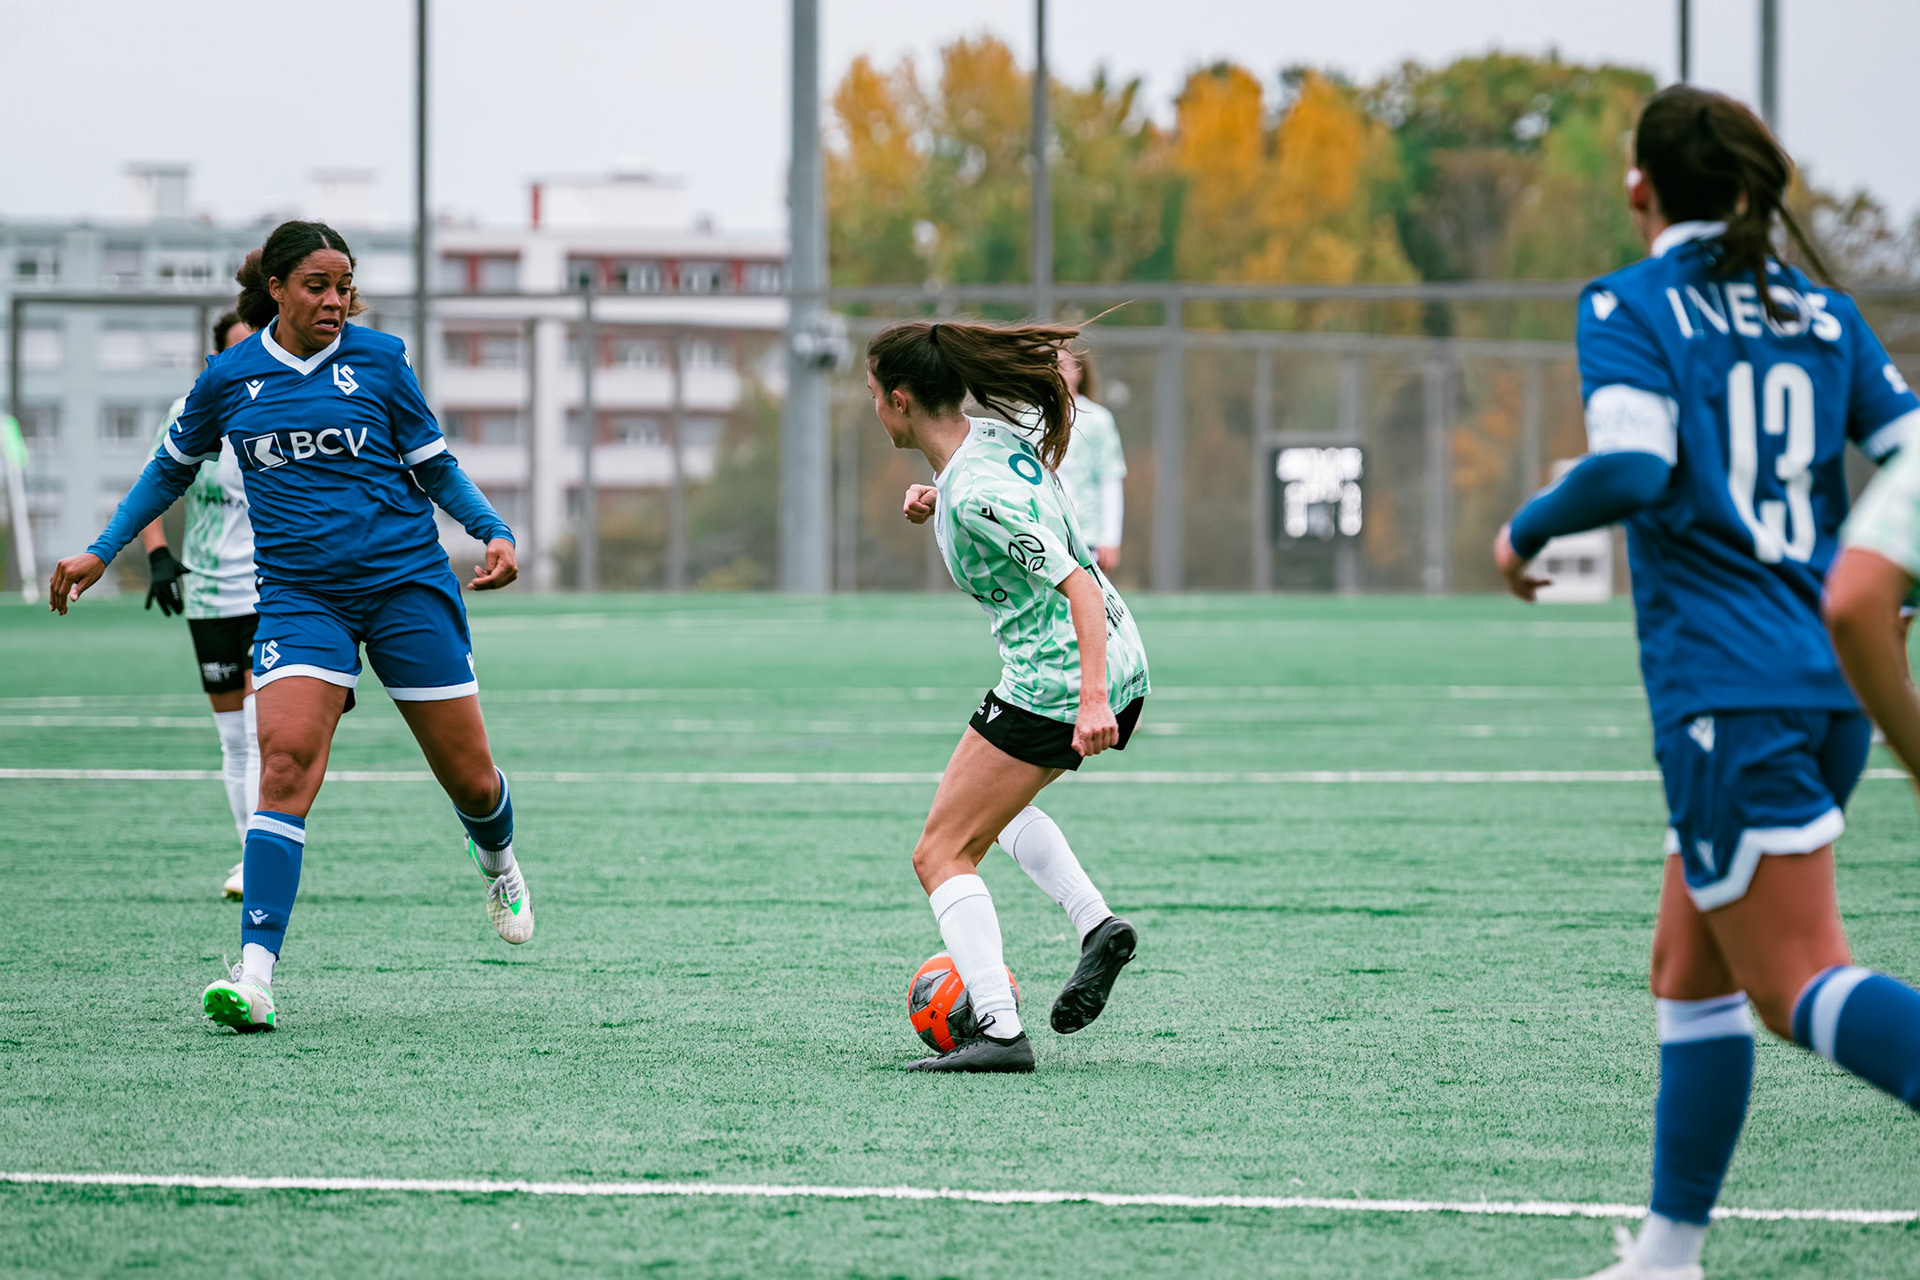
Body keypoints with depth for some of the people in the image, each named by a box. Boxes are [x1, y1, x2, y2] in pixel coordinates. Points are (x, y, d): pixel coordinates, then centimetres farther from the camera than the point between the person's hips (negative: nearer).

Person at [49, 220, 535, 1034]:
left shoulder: (378, 358, 1)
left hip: (407, 582, 0)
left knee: (469, 778, 5)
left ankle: (495, 858, 44)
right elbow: (173, 469, 19)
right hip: (298, 594, 0)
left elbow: (434, 467, 9)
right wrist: (102, 552, 15)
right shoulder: (229, 378, 3)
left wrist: (494, 532, -6)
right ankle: (255, 972, -29)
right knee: (286, 761, -22)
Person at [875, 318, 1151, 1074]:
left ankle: (1000, 1031, -13)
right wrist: (939, 504, 11)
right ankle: (1096, 925, 15)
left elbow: (1079, 585, -28)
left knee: (942, 855, -3)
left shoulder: (977, 496, -23)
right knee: (994, 801, 32)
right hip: (1118, 668, 10)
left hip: (1053, 682, -10)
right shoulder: (998, 432, 4)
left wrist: (1092, 699, -36)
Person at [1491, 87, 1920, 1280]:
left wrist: (1527, 530, 0)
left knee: (1800, 983, -9)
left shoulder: (1630, 305, -3)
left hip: (1724, 686, -7)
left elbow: (1630, 468, -18)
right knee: (1689, 969, 17)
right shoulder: (1824, 313, 13)